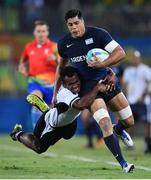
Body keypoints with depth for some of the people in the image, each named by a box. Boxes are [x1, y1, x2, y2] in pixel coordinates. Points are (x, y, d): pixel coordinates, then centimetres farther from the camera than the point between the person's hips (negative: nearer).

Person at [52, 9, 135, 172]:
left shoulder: (98, 34, -11)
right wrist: (55, 92, 17)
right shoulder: (64, 43, -2)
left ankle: (119, 130, 46)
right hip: (88, 87, -1)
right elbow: (61, 66, 16)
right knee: (105, 123, -23)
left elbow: (120, 52, -15)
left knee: (129, 121, 6)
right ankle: (122, 164, -20)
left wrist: (103, 64, -29)